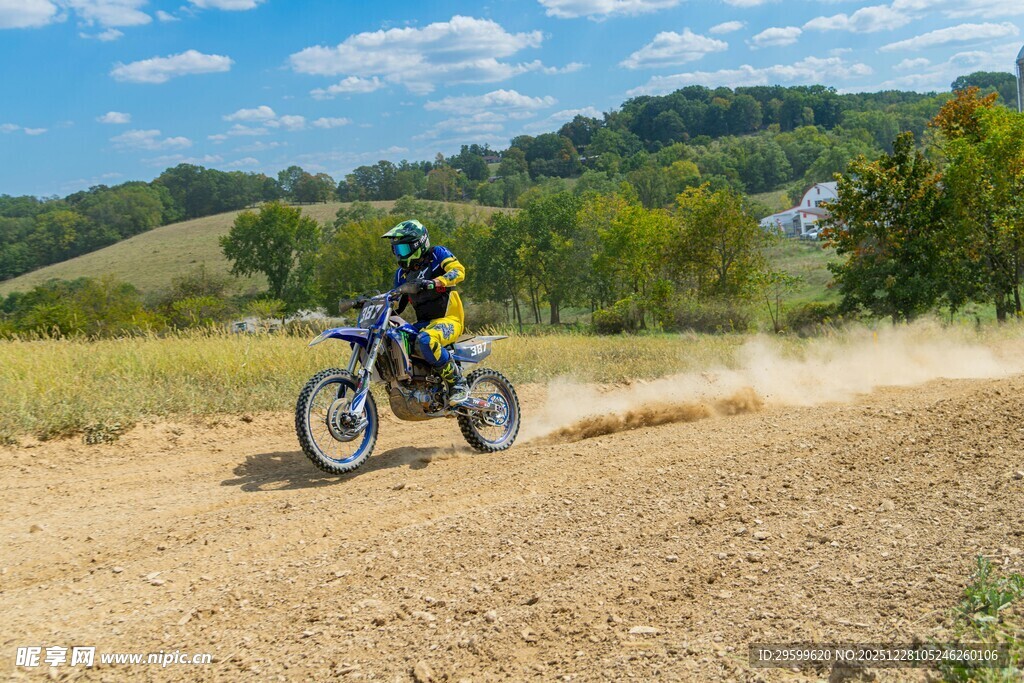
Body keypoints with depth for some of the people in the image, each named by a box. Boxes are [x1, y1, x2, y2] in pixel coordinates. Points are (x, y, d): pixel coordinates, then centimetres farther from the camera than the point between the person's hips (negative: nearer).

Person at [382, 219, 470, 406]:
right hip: (423, 323, 7)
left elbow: (458, 270, -18)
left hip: (449, 319, -7)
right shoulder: (402, 273, 18)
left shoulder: (437, 254, 1)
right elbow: (397, 306, 21)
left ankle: (458, 384, -26)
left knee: (425, 340, -39)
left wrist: (435, 283, -35)